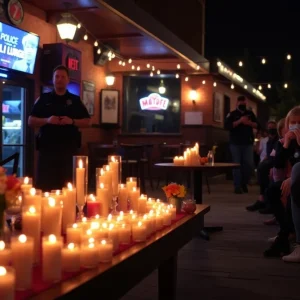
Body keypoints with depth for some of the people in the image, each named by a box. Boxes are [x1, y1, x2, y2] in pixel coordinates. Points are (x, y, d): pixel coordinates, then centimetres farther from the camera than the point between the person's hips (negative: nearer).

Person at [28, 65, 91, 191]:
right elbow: (31, 121, 5)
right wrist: (47, 120, -12)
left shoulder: (75, 100, 10)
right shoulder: (43, 99, 8)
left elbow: (87, 122, 8)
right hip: (47, 148, 0)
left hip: (69, 148, 1)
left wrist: (72, 121, -11)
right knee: (44, 185, 0)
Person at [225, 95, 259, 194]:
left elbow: (257, 125, 9)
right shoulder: (232, 114, 1)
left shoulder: (250, 113, 13)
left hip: (248, 143, 3)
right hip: (235, 143, -3)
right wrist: (240, 121, -20)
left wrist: (249, 123, -11)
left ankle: (244, 183, 20)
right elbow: (227, 126, -13)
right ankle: (237, 186, 3)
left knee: (249, 164, 0)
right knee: (237, 165, -2)